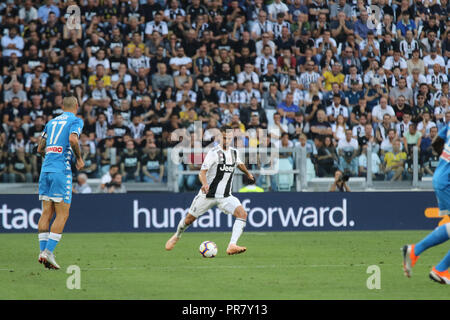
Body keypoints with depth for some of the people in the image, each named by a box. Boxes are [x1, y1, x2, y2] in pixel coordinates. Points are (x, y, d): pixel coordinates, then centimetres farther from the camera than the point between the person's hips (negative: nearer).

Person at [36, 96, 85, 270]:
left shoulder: (51, 122, 20)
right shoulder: (76, 120, 2)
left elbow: (40, 148, 20)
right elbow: (72, 139, -17)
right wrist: (79, 158, -4)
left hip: (46, 169, 6)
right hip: (61, 170, -6)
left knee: (46, 213, 6)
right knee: (62, 215, -4)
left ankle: (43, 250, -1)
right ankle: (49, 251, -14)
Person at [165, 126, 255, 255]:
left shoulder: (234, 152, 6)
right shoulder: (214, 152, -14)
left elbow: (239, 164, 31)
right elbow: (202, 172, -22)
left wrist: (248, 174, 46)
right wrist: (205, 184, -41)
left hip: (225, 196, 4)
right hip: (208, 195, -4)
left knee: (242, 214, -21)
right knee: (189, 219, 9)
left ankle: (232, 246, -29)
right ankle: (177, 236, 41)